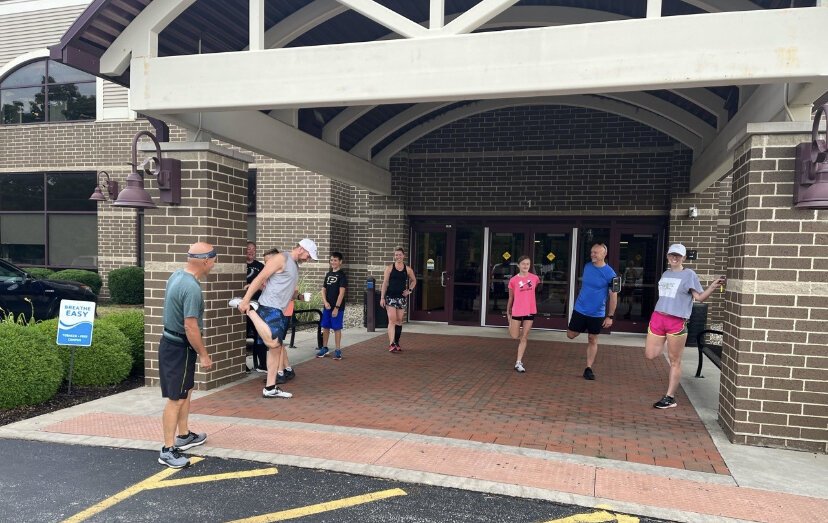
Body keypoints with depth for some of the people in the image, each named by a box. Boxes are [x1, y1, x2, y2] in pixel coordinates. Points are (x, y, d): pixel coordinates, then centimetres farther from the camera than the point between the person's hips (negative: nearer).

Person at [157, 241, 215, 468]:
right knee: (176, 399, -3)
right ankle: (168, 450, 5)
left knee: (185, 392, 20)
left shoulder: (177, 275, 4)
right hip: (179, 348, -10)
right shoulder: (192, 288, -26)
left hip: (173, 342, 10)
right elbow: (191, 327, -26)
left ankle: (184, 436, 33)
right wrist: (204, 355, -15)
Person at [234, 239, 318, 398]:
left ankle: (270, 388, 15)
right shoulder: (281, 258, -7)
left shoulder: (295, 266, 22)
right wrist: (246, 300, -19)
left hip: (280, 311, 10)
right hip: (270, 307, -10)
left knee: (276, 347, 10)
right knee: (273, 343, -25)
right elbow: (260, 278, -13)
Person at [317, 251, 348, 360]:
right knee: (325, 327, 10)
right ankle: (324, 348, 22)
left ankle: (338, 350, 7)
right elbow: (323, 290, 12)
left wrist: (337, 307, -16)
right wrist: (325, 302, -5)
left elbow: (342, 292, -13)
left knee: (337, 328, -1)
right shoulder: (328, 274, 11)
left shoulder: (342, 275, -7)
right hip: (327, 306, 6)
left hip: (337, 307, -6)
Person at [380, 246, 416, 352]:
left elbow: (413, 281, 21)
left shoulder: (408, 269, 4)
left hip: (402, 297, 3)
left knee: (399, 321, 9)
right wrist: (382, 298, -6)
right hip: (390, 297, -3)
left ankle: (397, 343, 21)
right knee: (392, 320, -11)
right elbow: (385, 283, -1)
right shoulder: (389, 268, -2)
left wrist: (409, 290, 5)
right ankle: (391, 344, -14)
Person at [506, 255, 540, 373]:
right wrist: (508, 313, 7)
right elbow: (511, 298, 3)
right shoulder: (513, 280, -5)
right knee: (514, 336, 1)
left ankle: (518, 363, 8)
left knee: (524, 337, 4)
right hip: (517, 311, -1)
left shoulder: (535, 278, -1)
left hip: (530, 311, 1)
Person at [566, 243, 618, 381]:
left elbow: (613, 295, -11)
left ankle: (588, 369, 17)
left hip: (597, 313, -3)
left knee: (592, 340, 7)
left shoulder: (610, 274, -14)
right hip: (580, 309, 3)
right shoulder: (587, 266, 0)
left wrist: (610, 316, -13)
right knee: (570, 335, 7)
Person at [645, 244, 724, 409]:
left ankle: (670, 398, 9)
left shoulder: (689, 275, -3)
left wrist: (713, 286, -22)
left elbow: (699, 297, -9)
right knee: (650, 354, 3)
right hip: (658, 318, 6)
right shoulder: (665, 274, 16)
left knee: (675, 361, 2)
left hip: (677, 322, -6)